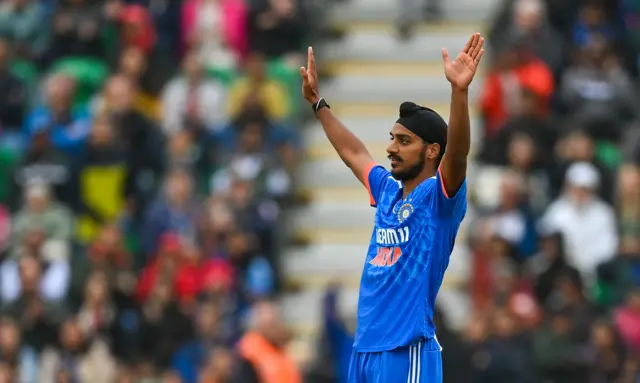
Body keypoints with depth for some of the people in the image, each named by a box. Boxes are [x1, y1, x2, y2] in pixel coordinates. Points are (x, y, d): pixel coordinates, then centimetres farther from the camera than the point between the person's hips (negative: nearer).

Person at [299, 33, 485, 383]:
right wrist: (317, 102, 37)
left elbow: (457, 153, -25)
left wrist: (459, 90, -38)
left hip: (407, 352, -9)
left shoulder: (438, 196, -6)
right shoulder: (388, 191, 16)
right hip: (365, 349, 9)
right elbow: (352, 152, 33)